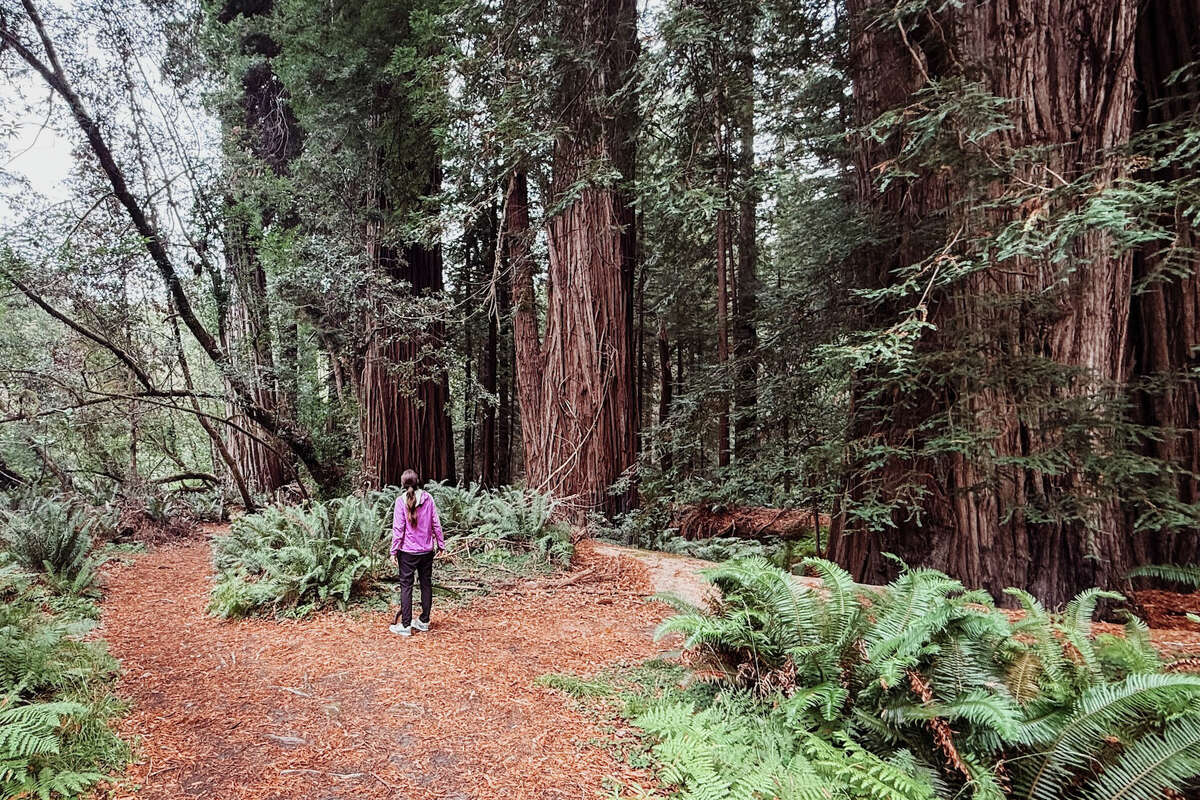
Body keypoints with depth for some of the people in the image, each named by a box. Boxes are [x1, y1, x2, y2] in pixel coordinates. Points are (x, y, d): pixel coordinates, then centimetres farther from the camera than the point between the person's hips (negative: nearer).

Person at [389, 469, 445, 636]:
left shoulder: (401, 500, -10)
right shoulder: (428, 498, -1)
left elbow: (398, 528, -10)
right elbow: (436, 523, 2)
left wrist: (394, 550, -4)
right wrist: (440, 544, 10)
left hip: (408, 551, -3)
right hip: (427, 550, 3)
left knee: (406, 586, 4)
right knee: (426, 584, 13)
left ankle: (405, 626, 5)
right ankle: (424, 621, 22)